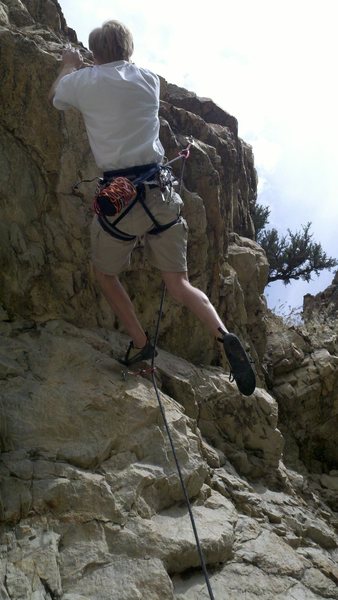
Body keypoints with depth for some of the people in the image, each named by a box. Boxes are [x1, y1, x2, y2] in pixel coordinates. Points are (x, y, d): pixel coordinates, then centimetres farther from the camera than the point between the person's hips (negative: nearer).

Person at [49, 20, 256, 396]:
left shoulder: (84, 81, 2)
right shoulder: (149, 80, 12)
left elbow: (54, 97, 26)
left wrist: (68, 66, 44)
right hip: (161, 192, 4)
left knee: (105, 272, 21)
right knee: (179, 284, 9)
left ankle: (140, 344, 13)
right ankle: (223, 334, -13)